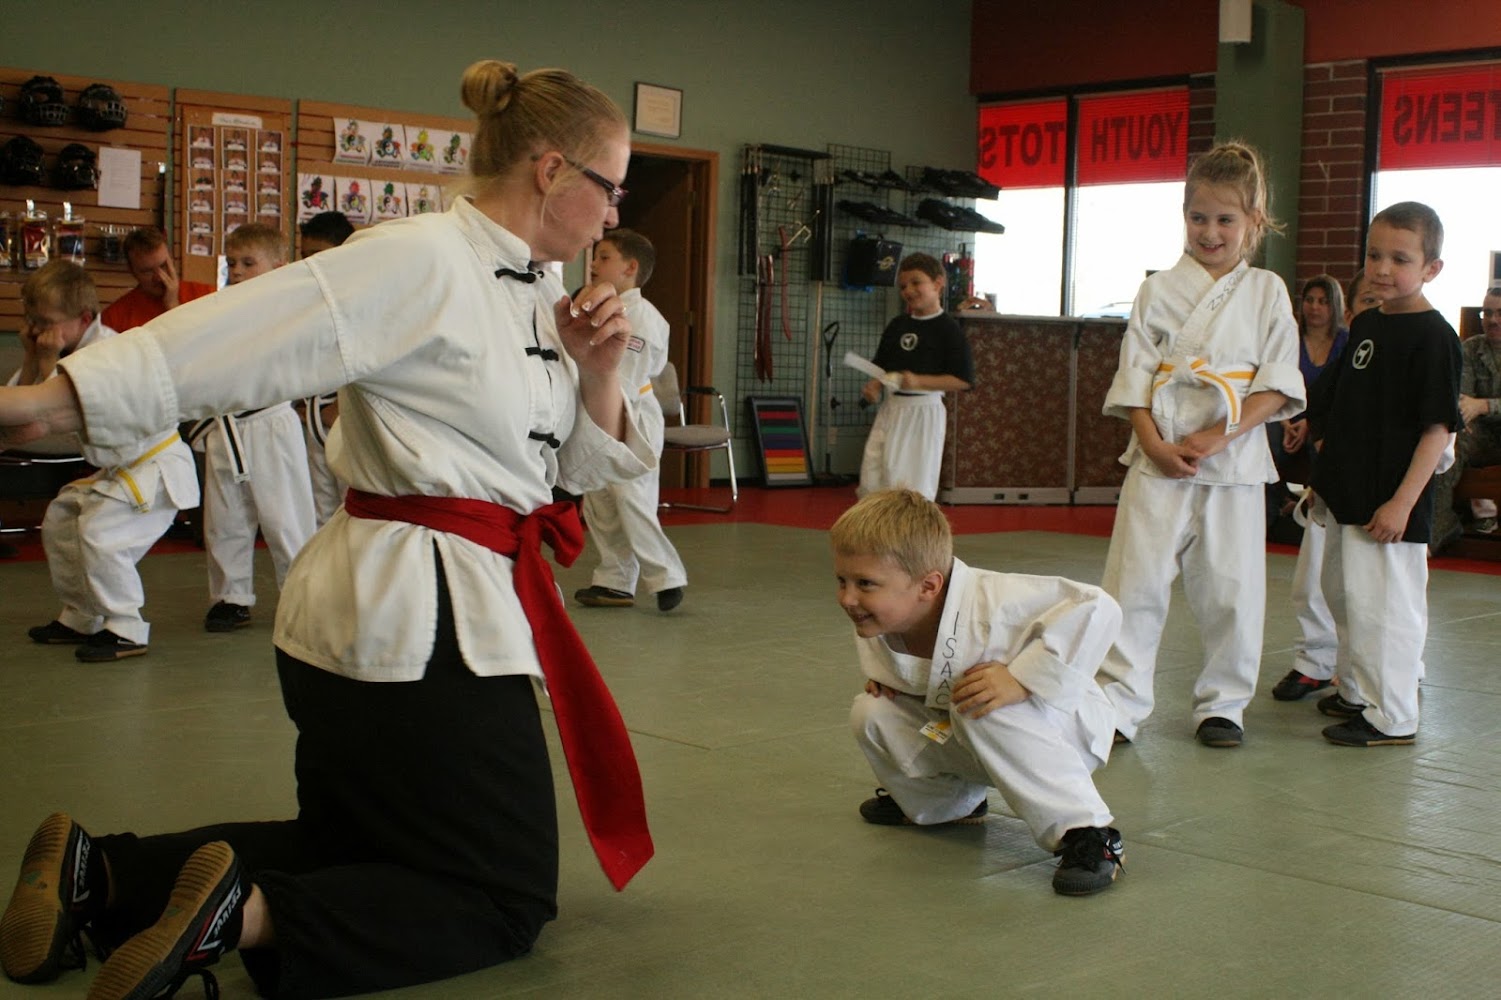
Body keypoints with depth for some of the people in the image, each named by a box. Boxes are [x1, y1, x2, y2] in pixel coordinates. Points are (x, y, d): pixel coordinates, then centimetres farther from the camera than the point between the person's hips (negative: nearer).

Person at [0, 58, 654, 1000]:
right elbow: (245, 331, -23)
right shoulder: (423, 264, -16)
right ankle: (246, 915, -11)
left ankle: (101, 870, 15)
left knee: (351, 854, 23)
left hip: (440, 611, 10)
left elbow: (587, 463, 15)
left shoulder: (531, 295, 11)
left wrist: (597, 368, -4)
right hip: (415, 623, -10)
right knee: (504, 903, 0)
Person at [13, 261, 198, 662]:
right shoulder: (71, 350, 5)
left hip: (159, 466, -11)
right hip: (118, 468, 11)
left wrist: (48, 362, -23)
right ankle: (79, 618, 26)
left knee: (98, 530, -25)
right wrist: (31, 359, -7)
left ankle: (126, 630, -12)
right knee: (59, 519, 15)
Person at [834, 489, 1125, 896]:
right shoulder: (875, 631, -13)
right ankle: (950, 802, 21)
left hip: (1066, 725, -7)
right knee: (871, 713, -9)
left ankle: (1089, 834, -28)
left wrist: (1022, 679, -42)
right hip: (964, 740, 7)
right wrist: (882, 680, -9)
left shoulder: (990, 604, -35)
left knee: (979, 710, -36)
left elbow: (1099, 609, -40)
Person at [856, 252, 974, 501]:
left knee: (915, 485, -2)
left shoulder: (947, 329, -9)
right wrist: (873, 386, -2)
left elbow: (963, 379, -13)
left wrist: (919, 381, -22)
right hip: (892, 409, 6)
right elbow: (881, 365, 20)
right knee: (871, 480, 5)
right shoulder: (897, 325, 10)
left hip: (924, 412, -6)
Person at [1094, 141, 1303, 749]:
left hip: (1235, 459, 0)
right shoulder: (1160, 290, 5)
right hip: (1159, 458, 0)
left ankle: (1222, 704, 22)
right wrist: (1154, 445, -10)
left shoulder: (1267, 293, 5)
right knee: (1134, 579, -3)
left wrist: (1217, 437, -12)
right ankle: (1118, 702, 7)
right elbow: (1134, 378, 3)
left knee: (1231, 589, 4)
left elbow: (1278, 385, 0)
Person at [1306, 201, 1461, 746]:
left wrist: (1402, 502, -20)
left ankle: (1392, 717, 7)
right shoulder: (1365, 324, 11)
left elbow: (1437, 428, -16)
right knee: (1345, 595, 19)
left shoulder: (1433, 335, -14)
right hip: (1346, 496, 9)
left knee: (1385, 605, -4)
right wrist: (1327, 475, 20)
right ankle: (1356, 693, 34)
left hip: (1391, 504, -9)